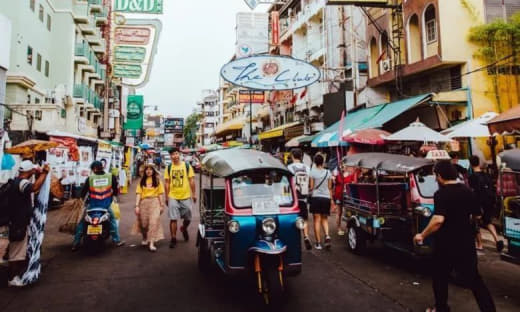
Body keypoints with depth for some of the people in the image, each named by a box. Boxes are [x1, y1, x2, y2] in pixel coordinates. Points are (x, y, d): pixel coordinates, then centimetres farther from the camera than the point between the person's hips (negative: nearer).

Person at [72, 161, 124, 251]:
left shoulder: (90, 178, -9)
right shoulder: (111, 177, -8)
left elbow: (83, 193, -1)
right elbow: (116, 191, -1)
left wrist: (83, 197, 21)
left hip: (92, 206, 0)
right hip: (106, 206, 1)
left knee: (82, 222, 18)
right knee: (113, 220, 22)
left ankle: (75, 243, 17)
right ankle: (117, 241, 18)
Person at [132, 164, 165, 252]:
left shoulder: (157, 180, 8)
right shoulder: (142, 181, 10)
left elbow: (160, 194, 6)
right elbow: (139, 194, 4)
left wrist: (161, 205, 3)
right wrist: (137, 206, -4)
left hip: (154, 202, -2)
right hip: (144, 202, 2)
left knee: (154, 221, -12)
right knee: (143, 222, 9)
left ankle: (152, 243, -13)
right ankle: (145, 238, 36)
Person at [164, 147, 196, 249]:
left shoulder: (187, 166, -1)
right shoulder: (168, 168, 2)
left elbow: (191, 181, 1)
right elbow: (167, 183, 5)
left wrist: (194, 194, -1)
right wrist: (166, 197, 4)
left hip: (186, 196, 0)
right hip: (173, 197, 0)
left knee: (188, 218, 11)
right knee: (173, 219, 0)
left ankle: (184, 229, 42)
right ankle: (173, 239, 12)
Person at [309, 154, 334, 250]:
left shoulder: (312, 172, -4)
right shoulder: (328, 172, 6)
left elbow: (311, 187, -6)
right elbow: (330, 188, 9)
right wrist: (331, 199, 15)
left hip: (316, 197, -3)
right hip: (326, 197, 3)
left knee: (317, 220, 2)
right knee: (324, 219, 16)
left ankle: (318, 243, 2)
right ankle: (327, 236, -7)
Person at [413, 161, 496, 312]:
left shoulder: (441, 194, -19)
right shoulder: (467, 191, 2)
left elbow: (438, 220, -30)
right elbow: (476, 215, 15)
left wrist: (422, 235, -19)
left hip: (446, 245, -5)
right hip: (466, 243, 5)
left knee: (440, 278, 14)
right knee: (474, 279, 15)